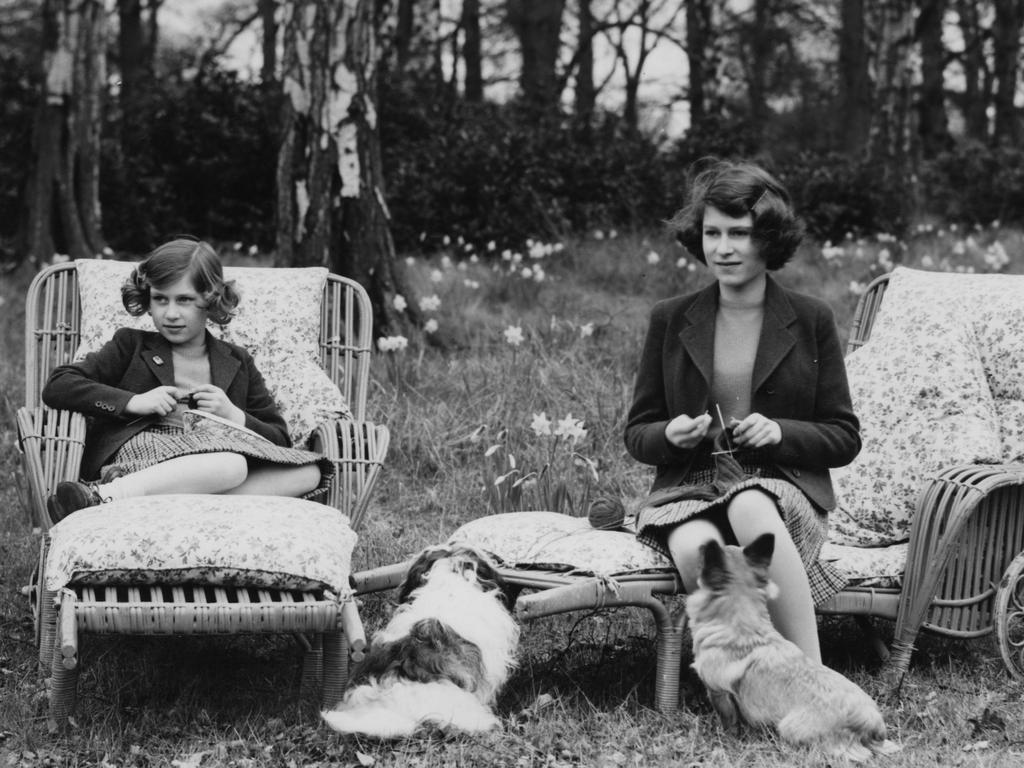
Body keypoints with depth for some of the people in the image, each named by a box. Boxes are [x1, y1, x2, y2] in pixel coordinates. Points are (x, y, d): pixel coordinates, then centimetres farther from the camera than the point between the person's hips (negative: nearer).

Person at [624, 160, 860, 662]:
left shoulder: (811, 320, 6)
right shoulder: (669, 320, 9)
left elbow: (845, 438, 8)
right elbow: (636, 433, 14)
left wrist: (781, 432, -11)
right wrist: (669, 436, -9)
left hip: (785, 492, -1)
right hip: (688, 491, 1)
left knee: (749, 507, -38)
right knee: (697, 551, -35)